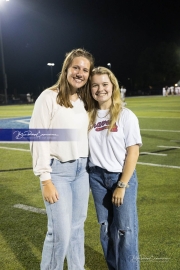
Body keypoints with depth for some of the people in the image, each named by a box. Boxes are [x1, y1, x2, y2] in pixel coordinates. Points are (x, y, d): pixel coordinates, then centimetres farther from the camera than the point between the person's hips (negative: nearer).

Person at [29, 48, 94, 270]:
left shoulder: (85, 102, 9)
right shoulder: (49, 97, -10)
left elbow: (86, 137, 13)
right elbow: (38, 140, -12)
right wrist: (45, 180, -15)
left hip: (82, 169, 6)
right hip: (58, 170, -5)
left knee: (77, 228, 13)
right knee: (60, 232, -3)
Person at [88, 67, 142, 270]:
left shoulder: (126, 116, -7)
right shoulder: (89, 116, 2)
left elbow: (133, 151, -9)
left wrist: (122, 185, -13)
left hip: (122, 177, -3)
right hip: (97, 177, 4)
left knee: (125, 229, 1)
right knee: (105, 228, 13)